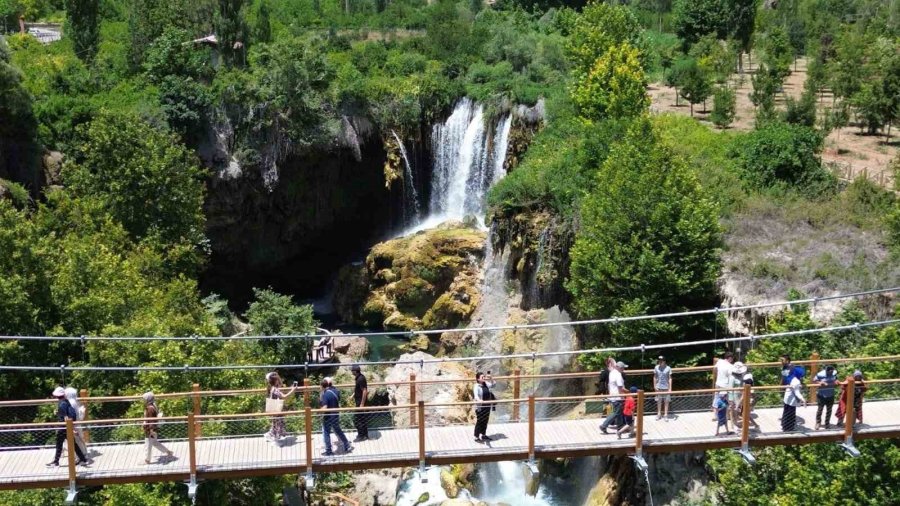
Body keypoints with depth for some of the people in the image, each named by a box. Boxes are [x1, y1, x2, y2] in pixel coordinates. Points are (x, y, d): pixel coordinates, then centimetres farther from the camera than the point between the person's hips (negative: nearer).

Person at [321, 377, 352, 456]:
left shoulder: (325, 394, -21)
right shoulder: (335, 391, 0)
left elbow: (324, 407, -25)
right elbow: (339, 403, 11)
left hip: (328, 416, -7)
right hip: (336, 415, 7)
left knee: (326, 433, 8)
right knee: (338, 431, 20)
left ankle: (328, 451, 13)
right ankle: (347, 447, 24)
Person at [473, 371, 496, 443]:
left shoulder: (486, 384, 2)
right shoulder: (477, 387, -19)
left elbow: (493, 385, 15)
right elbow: (476, 395, -34)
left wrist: (491, 378, -1)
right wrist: (478, 400, -55)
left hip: (487, 406, 7)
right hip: (480, 407, -7)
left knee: (485, 421, 17)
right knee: (479, 422, 2)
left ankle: (483, 435, 34)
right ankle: (476, 437, 13)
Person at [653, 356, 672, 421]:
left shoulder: (668, 368, -11)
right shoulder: (656, 368, -4)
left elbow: (670, 379, -8)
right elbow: (655, 377, 6)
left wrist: (670, 388, -11)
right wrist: (655, 386, 1)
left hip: (666, 387, -2)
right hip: (659, 387, 2)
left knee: (666, 401, 6)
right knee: (659, 401, 11)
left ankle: (665, 415, 16)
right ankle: (659, 414, 24)